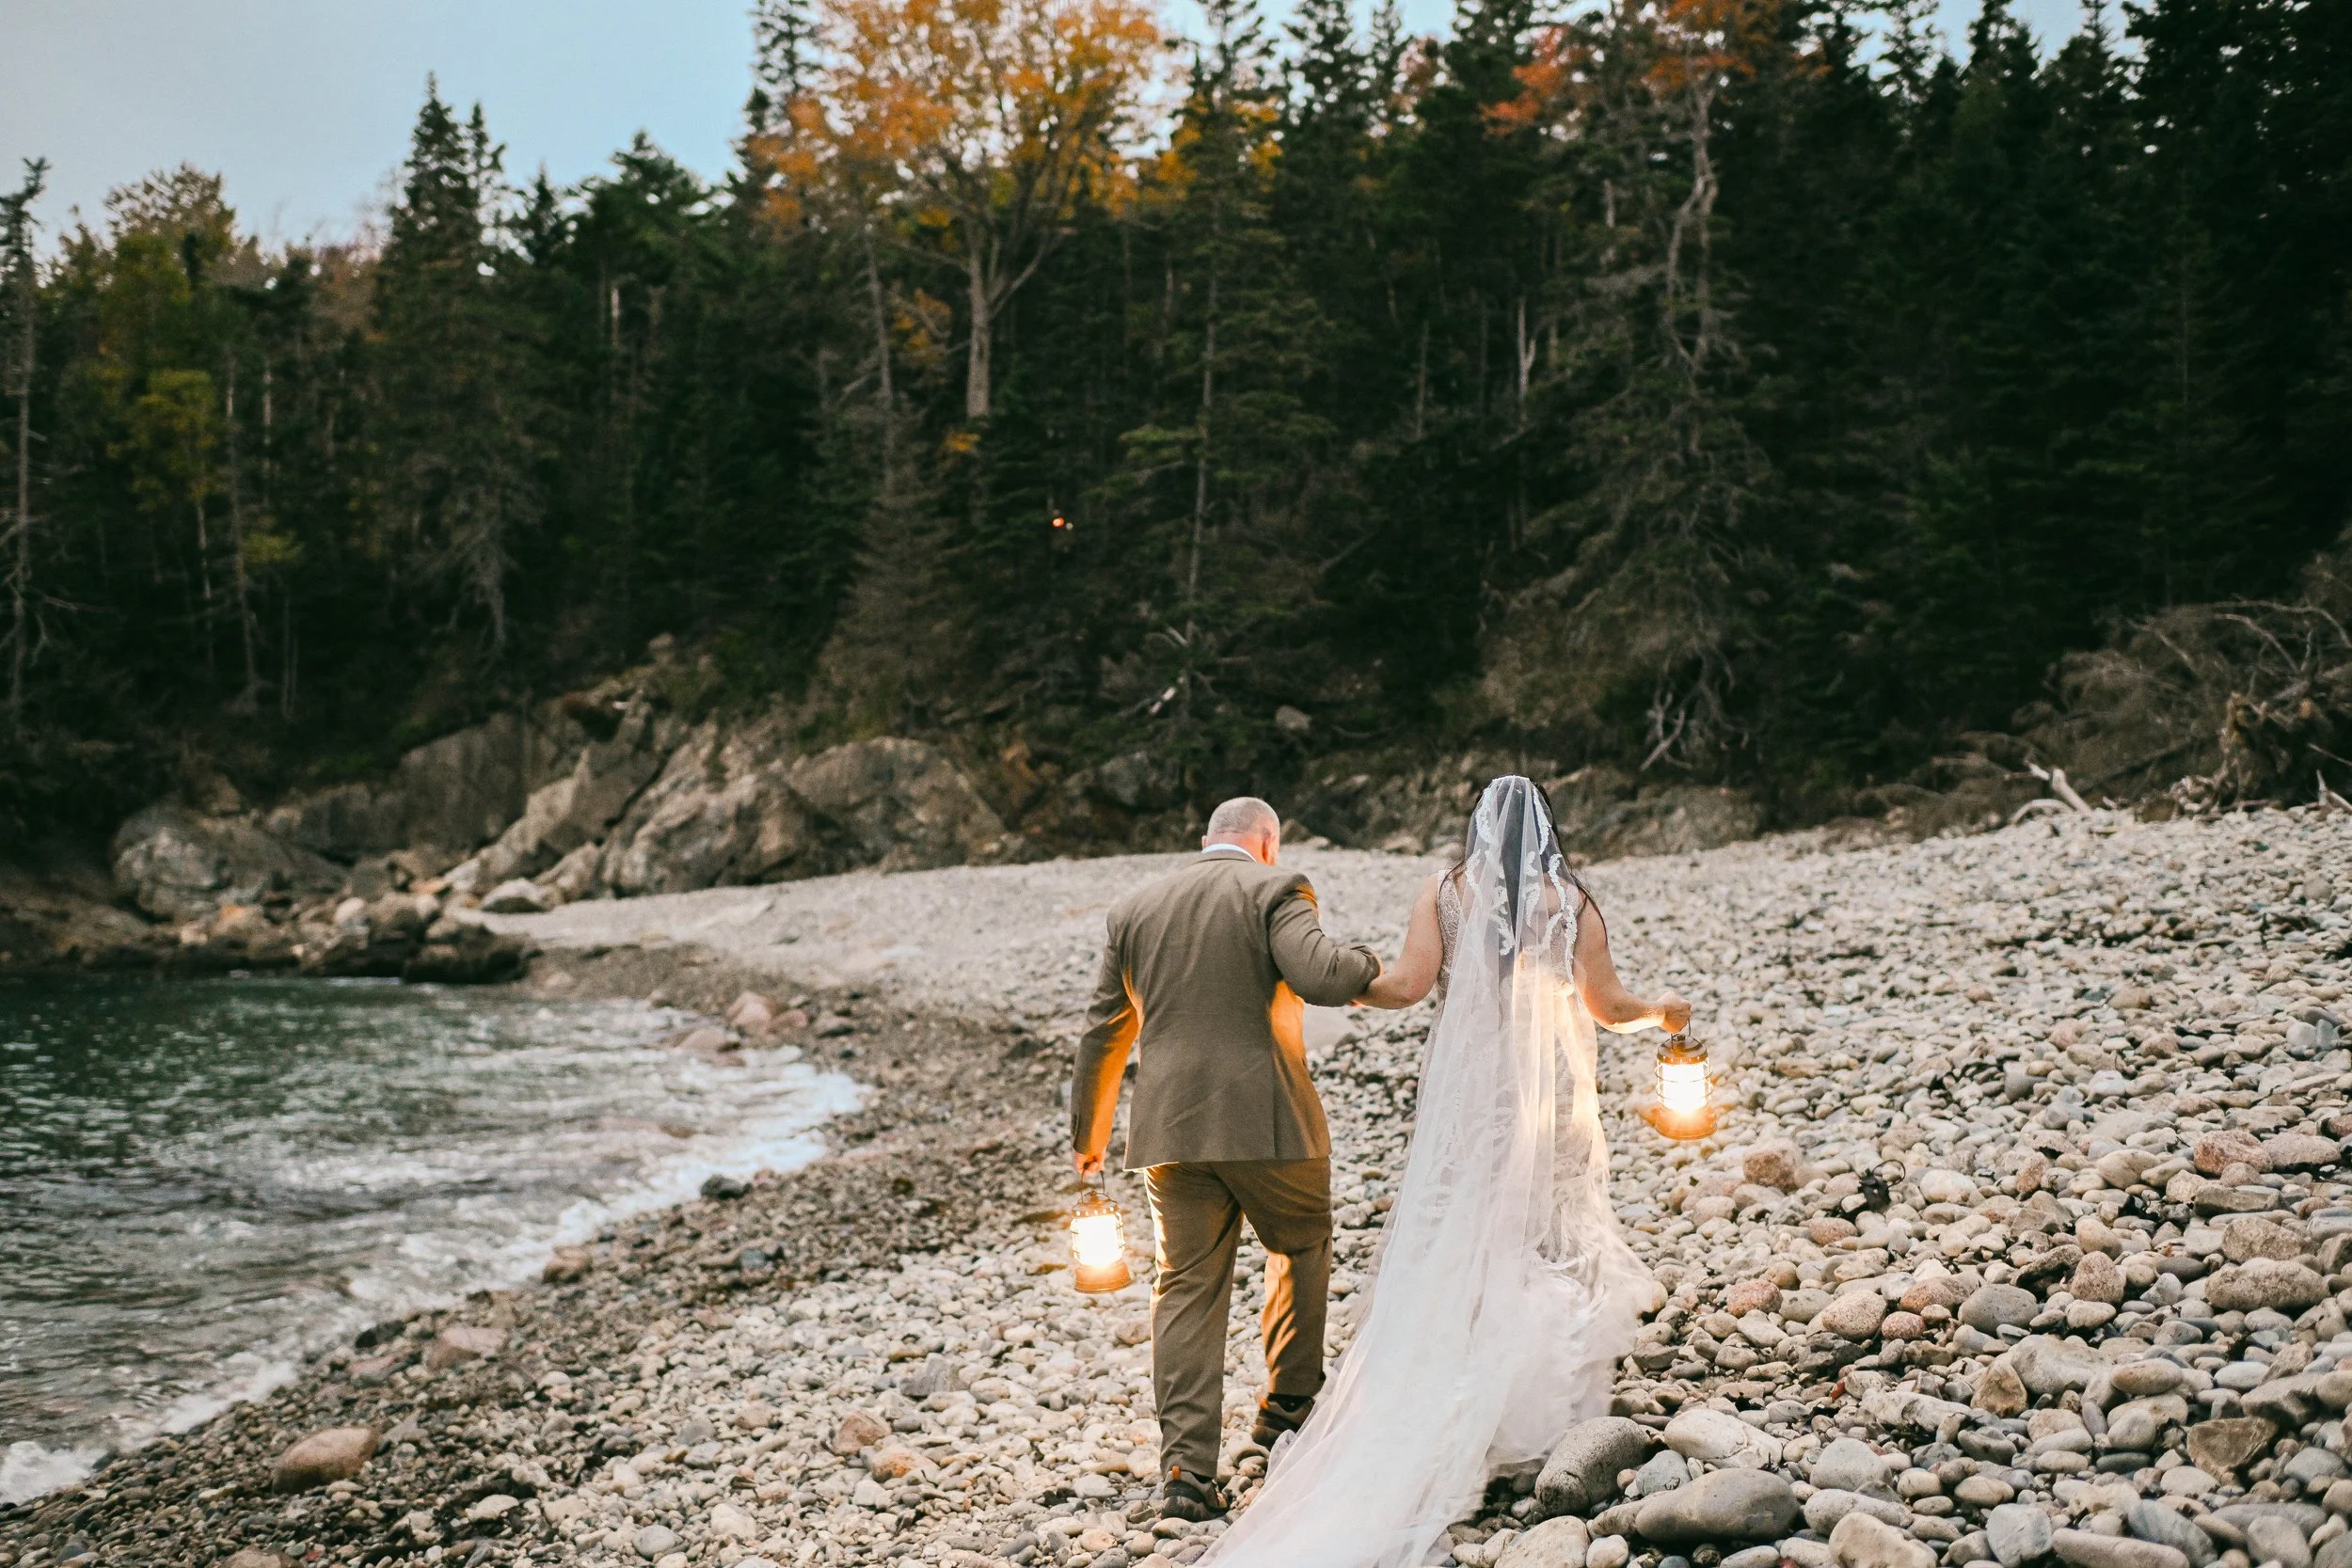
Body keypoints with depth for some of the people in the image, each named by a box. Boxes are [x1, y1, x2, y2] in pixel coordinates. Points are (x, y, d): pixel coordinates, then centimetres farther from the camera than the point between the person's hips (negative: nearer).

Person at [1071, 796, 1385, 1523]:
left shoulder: (1135, 909, 13)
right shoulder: (1275, 890, -2)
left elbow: (1104, 1034, 16)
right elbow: (1317, 976, -19)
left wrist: (1088, 1134, 25)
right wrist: (1369, 966, 3)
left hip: (1170, 1130, 4)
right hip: (1266, 1121, -3)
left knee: (1186, 1288, 6)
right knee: (1303, 1249, 21)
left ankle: (1186, 1467, -1)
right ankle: (1288, 1407, 26)